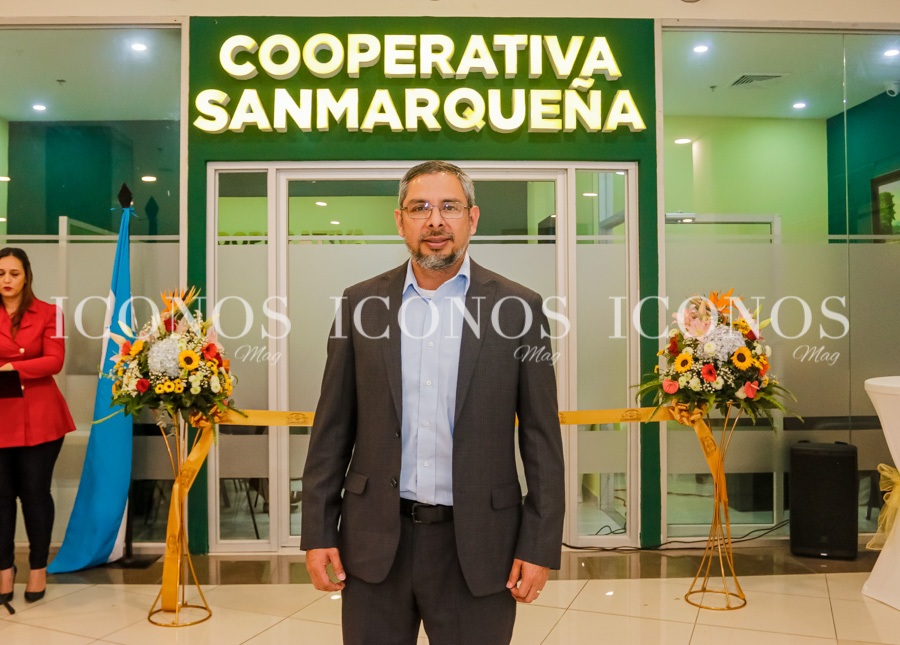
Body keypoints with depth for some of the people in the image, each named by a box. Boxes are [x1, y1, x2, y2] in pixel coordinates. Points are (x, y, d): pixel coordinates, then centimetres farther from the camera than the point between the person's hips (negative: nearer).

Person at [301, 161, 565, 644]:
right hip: (374, 543, 2)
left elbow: (541, 438, -1)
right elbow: (332, 428, 4)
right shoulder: (361, 304, 2)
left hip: (475, 546, -1)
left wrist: (540, 545, -4)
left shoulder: (519, 309, -3)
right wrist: (317, 532, 2)